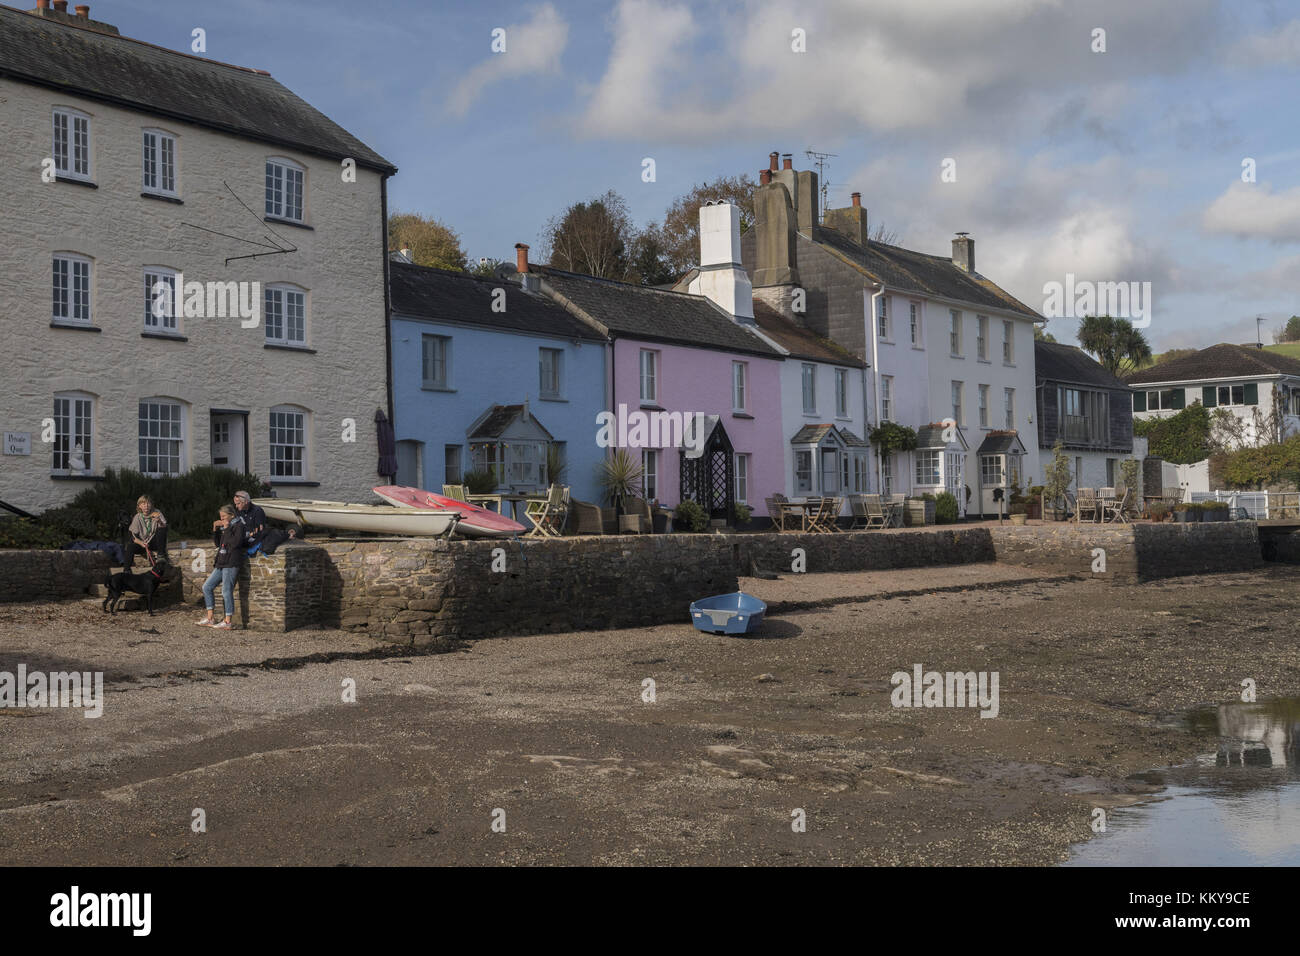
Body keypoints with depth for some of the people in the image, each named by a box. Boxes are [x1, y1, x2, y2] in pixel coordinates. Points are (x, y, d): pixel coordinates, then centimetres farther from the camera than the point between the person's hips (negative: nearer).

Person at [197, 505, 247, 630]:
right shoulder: (223, 527, 17)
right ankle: (209, 619, 12)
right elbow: (217, 543, 18)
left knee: (227, 591, -8)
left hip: (231, 564, -9)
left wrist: (227, 529, -16)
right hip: (221, 563, 9)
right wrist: (215, 529, 7)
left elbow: (235, 543, -21)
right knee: (207, 587, 9)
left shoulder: (239, 526, -8)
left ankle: (227, 622, -1)